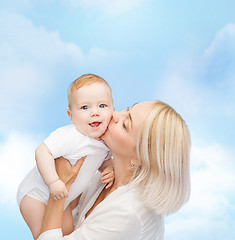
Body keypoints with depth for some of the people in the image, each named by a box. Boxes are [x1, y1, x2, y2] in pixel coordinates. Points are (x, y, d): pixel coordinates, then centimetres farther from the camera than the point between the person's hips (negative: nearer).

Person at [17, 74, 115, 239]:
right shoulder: (69, 137, -34)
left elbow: (106, 160, 9)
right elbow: (42, 152, -36)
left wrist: (109, 169, -13)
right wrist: (53, 182, -41)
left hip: (61, 198, 7)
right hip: (36, 193, -7)